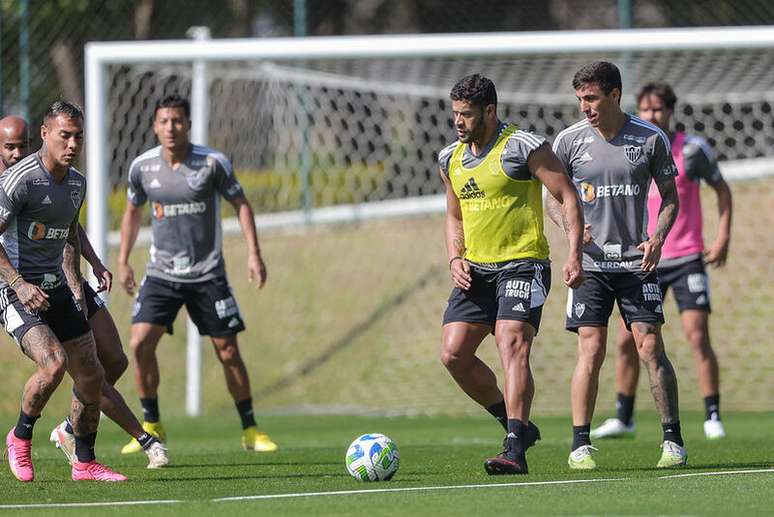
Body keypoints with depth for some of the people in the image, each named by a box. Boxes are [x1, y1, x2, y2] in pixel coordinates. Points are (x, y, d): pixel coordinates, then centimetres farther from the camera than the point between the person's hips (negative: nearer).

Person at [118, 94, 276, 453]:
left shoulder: (212, 163, -10)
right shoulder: (142, 167, -1)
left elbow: (240, 204, 1)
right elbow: (132, 211, 15)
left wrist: (254, 254, -8)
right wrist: (123, 261, 12)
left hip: (207, 275, -2)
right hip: (161, 273, 2)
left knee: (228, 352, -1)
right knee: (140, 343, -14)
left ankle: (250, 430, 14)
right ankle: (152, 427, 1)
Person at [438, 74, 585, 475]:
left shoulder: (524, 147, -9)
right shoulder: (451, 159, 12)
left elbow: (568, 198, -6)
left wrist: (574, 254, -15)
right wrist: (455, 259, 7)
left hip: (522, 264, -7)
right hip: (476, 269, 7)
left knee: (511, 344, -23)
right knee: (453, 354, -3)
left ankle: (515, 451, -28)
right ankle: (517, 425, 14)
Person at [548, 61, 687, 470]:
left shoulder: (651, 139, -1)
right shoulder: (569, 141, 0)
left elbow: (670, 198, 8)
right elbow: (553, 197, 10)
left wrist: (658, 236, -10)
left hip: (636, 263, 0)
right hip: (590, 263, 0)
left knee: (651, 348, -4)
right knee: (590, 351, -7)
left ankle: (673, 440, 5)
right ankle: (580, 446, -2)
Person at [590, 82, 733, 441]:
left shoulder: (692, 149, -6)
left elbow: (721, 188, 6)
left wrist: (723, 236, -3)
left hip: (687, 259, -3)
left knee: (697, 336, -12)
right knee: (627, 340, 2)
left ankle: (713, 418, -4)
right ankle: (623, 419, 15)